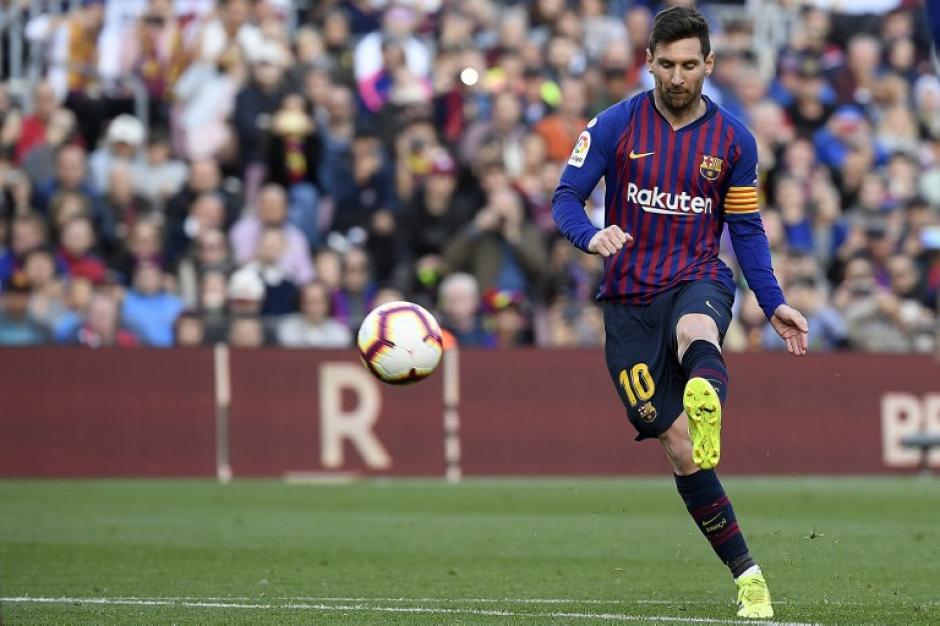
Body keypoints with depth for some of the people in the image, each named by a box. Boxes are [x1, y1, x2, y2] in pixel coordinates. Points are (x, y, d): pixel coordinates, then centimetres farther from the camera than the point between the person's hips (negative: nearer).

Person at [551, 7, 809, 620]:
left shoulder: (733, 139, 4)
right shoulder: (615, 125, 0)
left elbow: (746, 229, 13)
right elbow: (565, 198, -2)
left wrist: (774, 303, 3)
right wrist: (592, 236, -24)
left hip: (699, 281, 0)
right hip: (630, 297, 0)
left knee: (696, 334, -40)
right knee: (677, 447, -6)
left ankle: (708, 411, -74)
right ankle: (747, 575, 1)